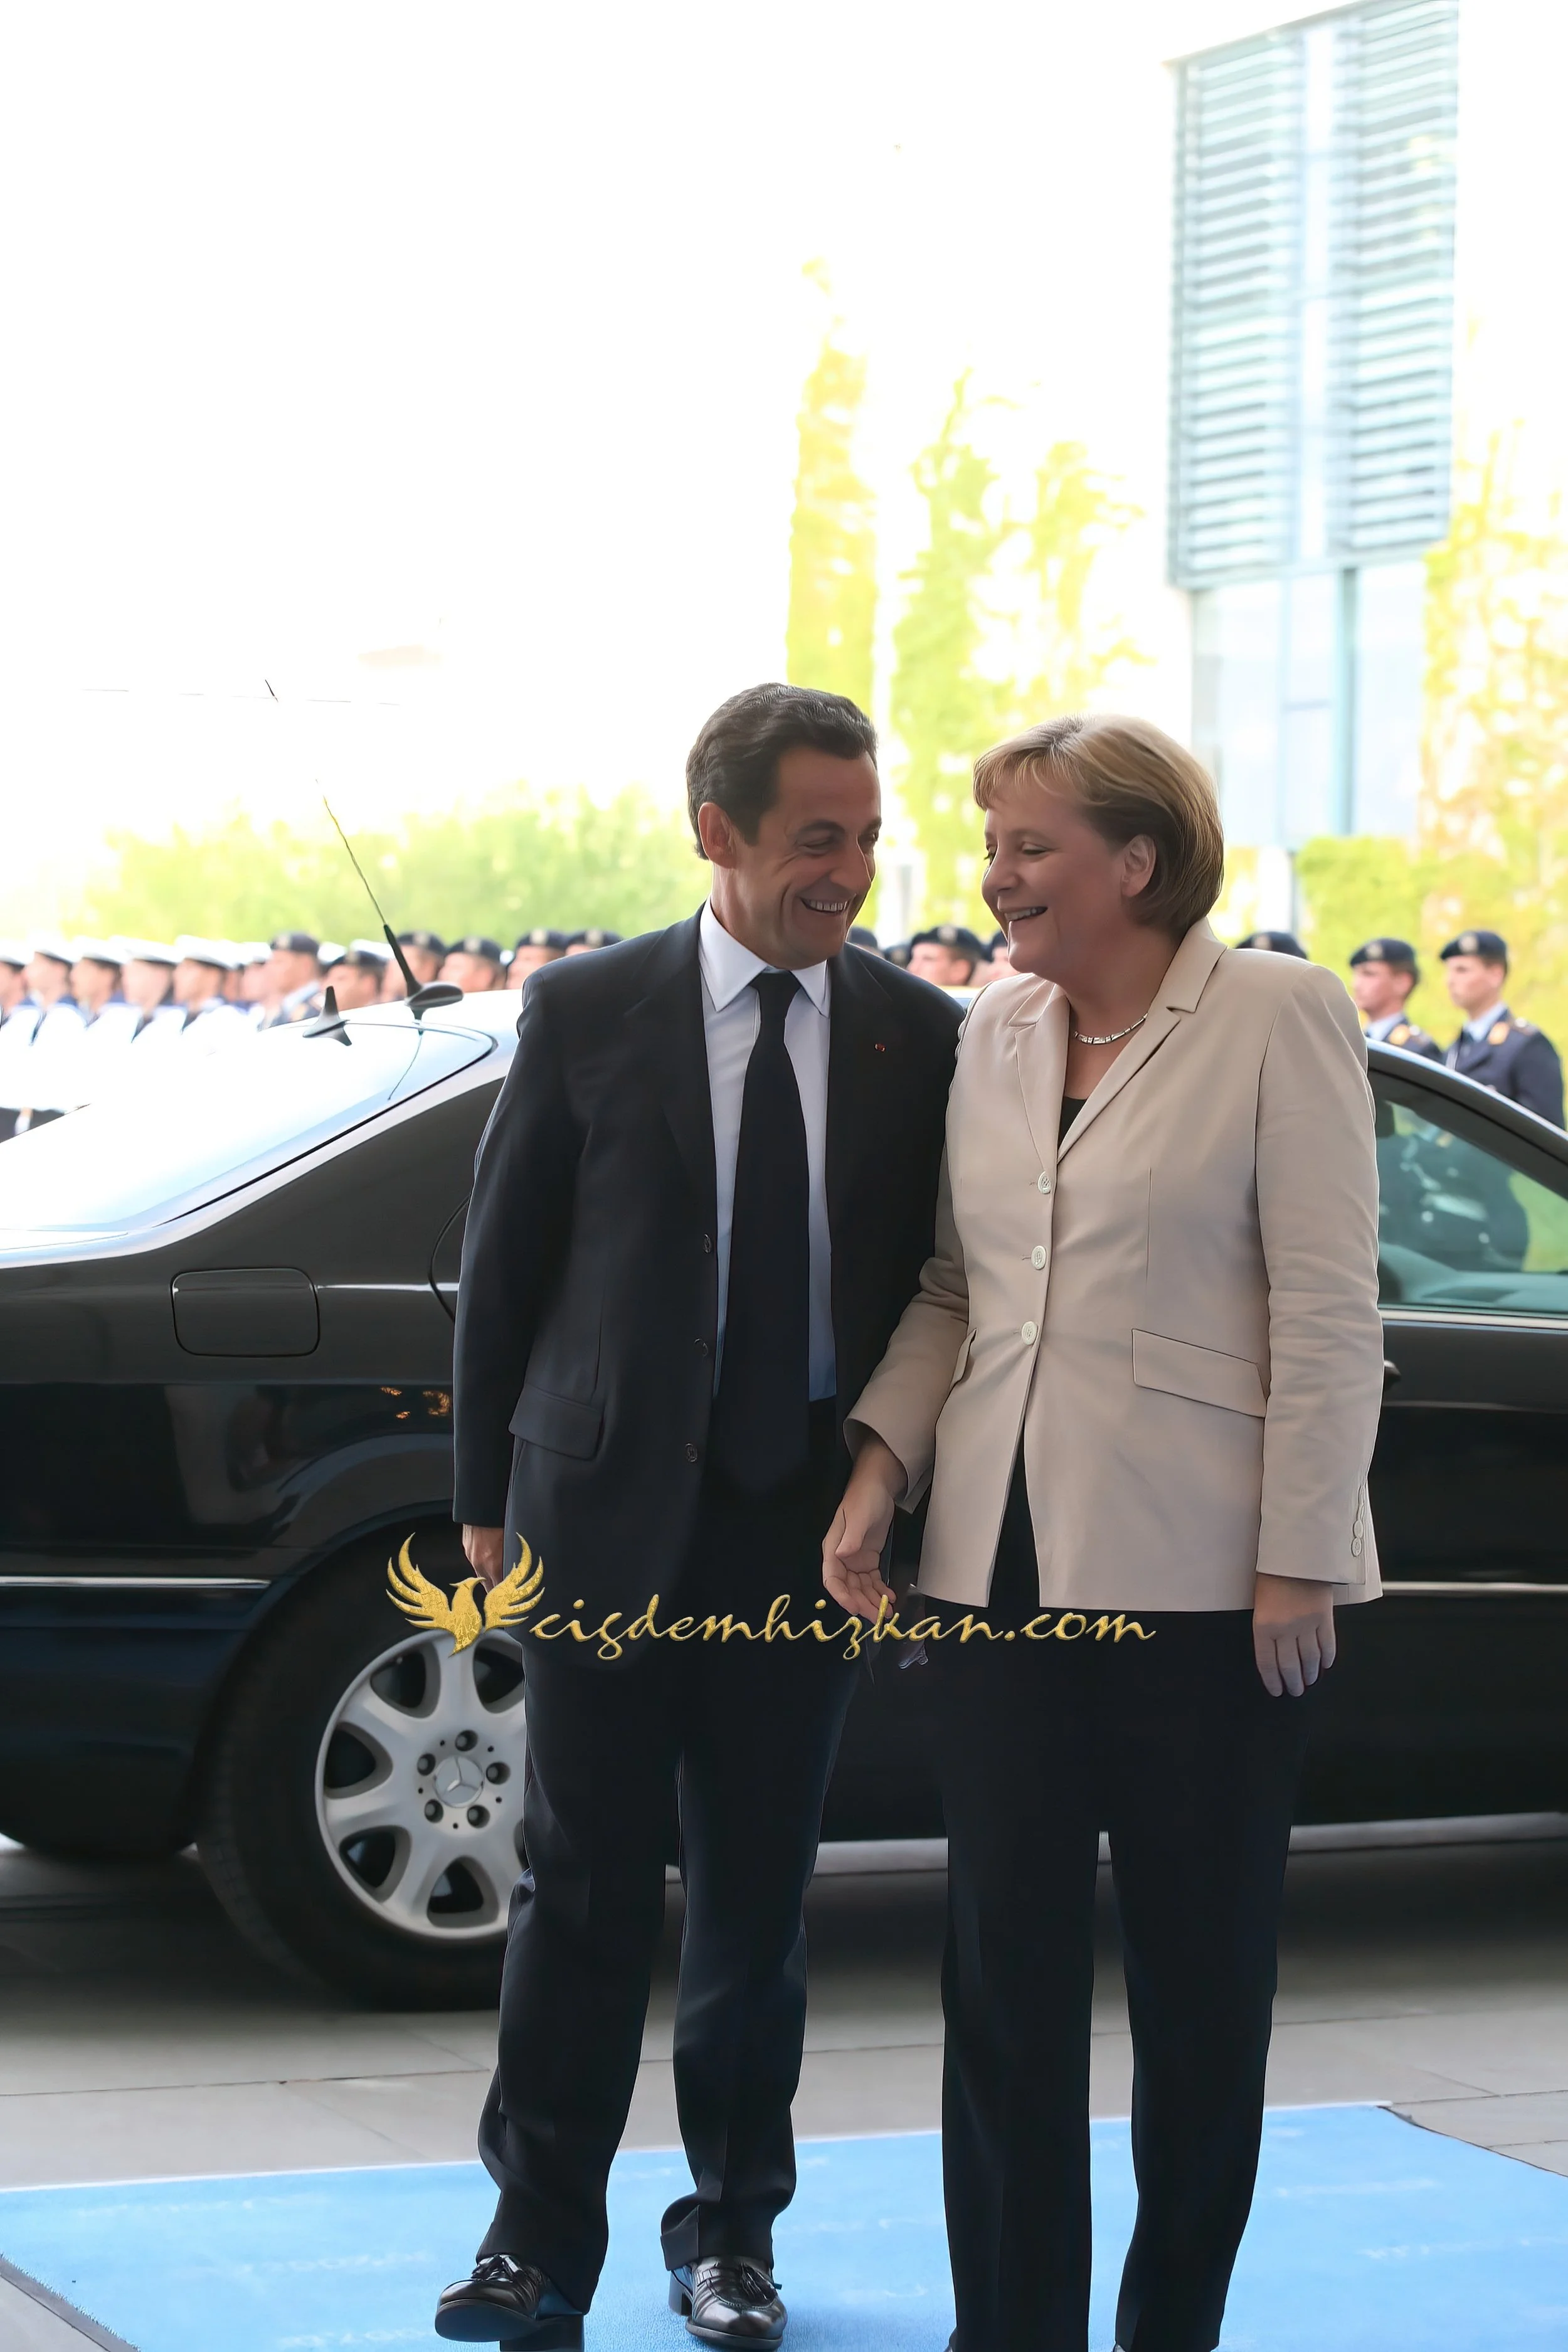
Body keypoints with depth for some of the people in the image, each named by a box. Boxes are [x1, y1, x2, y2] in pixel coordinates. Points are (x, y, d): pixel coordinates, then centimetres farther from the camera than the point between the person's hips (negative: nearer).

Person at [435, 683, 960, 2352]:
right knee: (584, 1883, 1)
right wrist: (486, 1496, 2)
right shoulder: (586, 1012, -1)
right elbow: (501, 1265, 3)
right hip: (610, 1518, -2)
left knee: (758, 1895, 10)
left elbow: (934, 1280, 8)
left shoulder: (918, 1038, 3)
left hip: (809, 1522, 2)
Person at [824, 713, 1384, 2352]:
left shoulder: (1277, 1018, -6)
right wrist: (880, 1466, 1)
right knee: (1004, 1968, 6)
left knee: (1200, 1976, 6)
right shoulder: (994, 1030, 10)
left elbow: (1326, 1310, -9)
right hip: (1003, 1568, 5)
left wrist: (1297, 1567, -12)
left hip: (1202, 1583, -5)